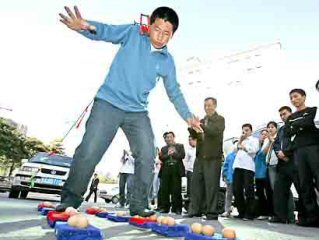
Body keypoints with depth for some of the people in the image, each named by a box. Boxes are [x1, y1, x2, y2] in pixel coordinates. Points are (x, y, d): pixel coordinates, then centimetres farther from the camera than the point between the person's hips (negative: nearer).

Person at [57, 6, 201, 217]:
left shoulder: (167, 61, 9)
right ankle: (70, 200, 9)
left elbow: (174, 92, 16)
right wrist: (87, 26, -37)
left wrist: (188, 116, 9)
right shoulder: (133, 33, 1)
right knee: (88, 153, -9)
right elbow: (107, 31, -14)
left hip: (138, 112, 4)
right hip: (109, 103, -3)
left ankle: (139, 206, 14)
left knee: (147, 157, -1)